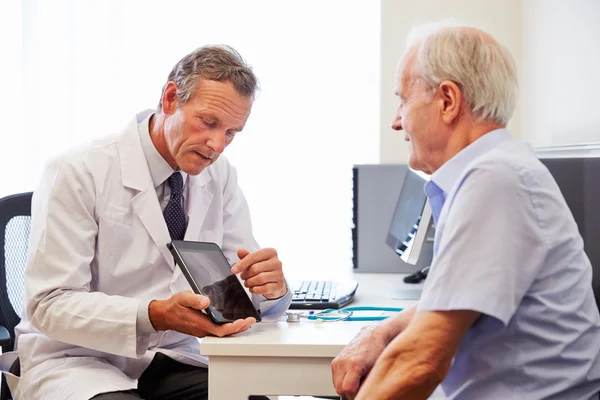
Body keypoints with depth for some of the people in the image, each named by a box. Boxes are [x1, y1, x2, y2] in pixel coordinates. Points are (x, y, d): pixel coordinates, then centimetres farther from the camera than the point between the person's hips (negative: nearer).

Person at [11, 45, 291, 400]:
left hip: (172, 360, 4)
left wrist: (270, 287, -22)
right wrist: (156, 316, -33)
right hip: (79, 361, -4)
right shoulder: (79, 173, -13)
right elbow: (50, 305, -18)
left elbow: (255, 297, 3)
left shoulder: (221, 177, 2)